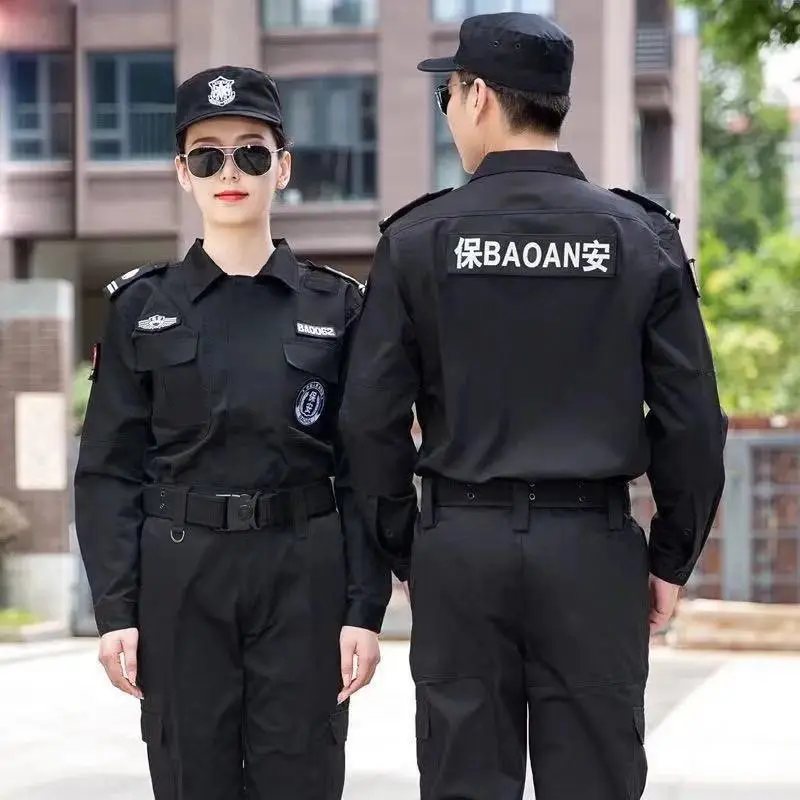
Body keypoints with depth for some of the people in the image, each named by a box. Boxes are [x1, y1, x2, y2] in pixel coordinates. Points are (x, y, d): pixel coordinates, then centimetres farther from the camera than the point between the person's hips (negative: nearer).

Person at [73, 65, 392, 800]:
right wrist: (114, 609, -6)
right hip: (180, 581, 0)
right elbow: (110, 470, 2)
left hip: (303, 580, 0)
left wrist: (366, 607, -5)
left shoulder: (337, 306, 4)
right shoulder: (142, 307, 4)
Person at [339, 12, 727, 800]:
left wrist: (404, 550, 9)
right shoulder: (641, 238, -1)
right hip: (594, 545, 0)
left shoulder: (419, 239, -2)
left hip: (460, 542, 0)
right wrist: (671, 557, 8)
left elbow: (372, 417, -3)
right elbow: (691, 422, -2)